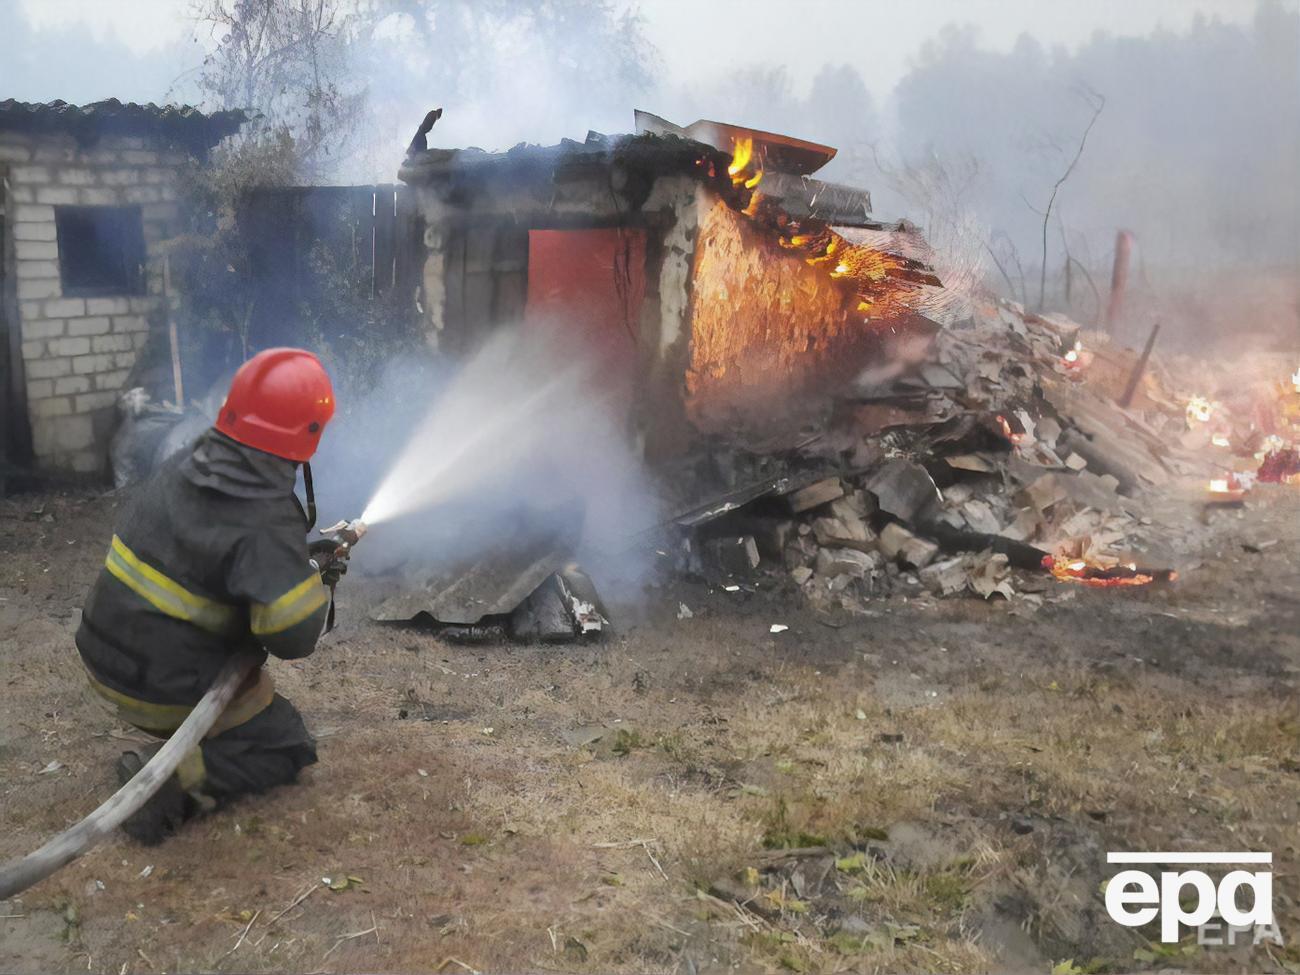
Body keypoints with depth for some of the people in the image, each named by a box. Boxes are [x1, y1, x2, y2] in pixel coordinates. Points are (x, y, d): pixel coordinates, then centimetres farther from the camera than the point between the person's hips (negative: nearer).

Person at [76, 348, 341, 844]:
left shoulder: (179, 468, -5)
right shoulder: (267, 524, -28)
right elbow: (293, 637, -28)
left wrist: (304, 552, 11)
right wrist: (319, 584, -8)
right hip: (165, 694, -7)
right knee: (289, 747, 10)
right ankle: (173, 776, -8)